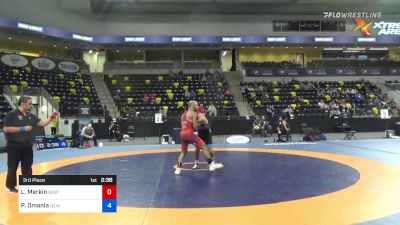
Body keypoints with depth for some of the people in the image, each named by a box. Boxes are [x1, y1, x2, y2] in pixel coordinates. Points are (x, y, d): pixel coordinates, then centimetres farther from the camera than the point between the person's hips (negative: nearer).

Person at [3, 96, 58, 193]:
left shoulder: (31, 116, 10)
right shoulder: (12, 114, -9)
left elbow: (43, 123, 6)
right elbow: (6, 129, -16)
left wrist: (51, 117, -11)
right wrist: (23, 128, -19)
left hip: (27, 147, 6)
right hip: (14, 147, -6)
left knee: (27, 167, 12)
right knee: (12, 167, 6)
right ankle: (10, 186, 20)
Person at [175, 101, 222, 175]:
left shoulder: (183, 114, 23)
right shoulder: (193, 113, -1)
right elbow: (195, 126, -8)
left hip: (182, 134, 8)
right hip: (189, 134, -8)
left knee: (183, 152, 21)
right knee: (204, 147, -2)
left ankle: (178, 169, 17)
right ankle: (211, 165, -2)